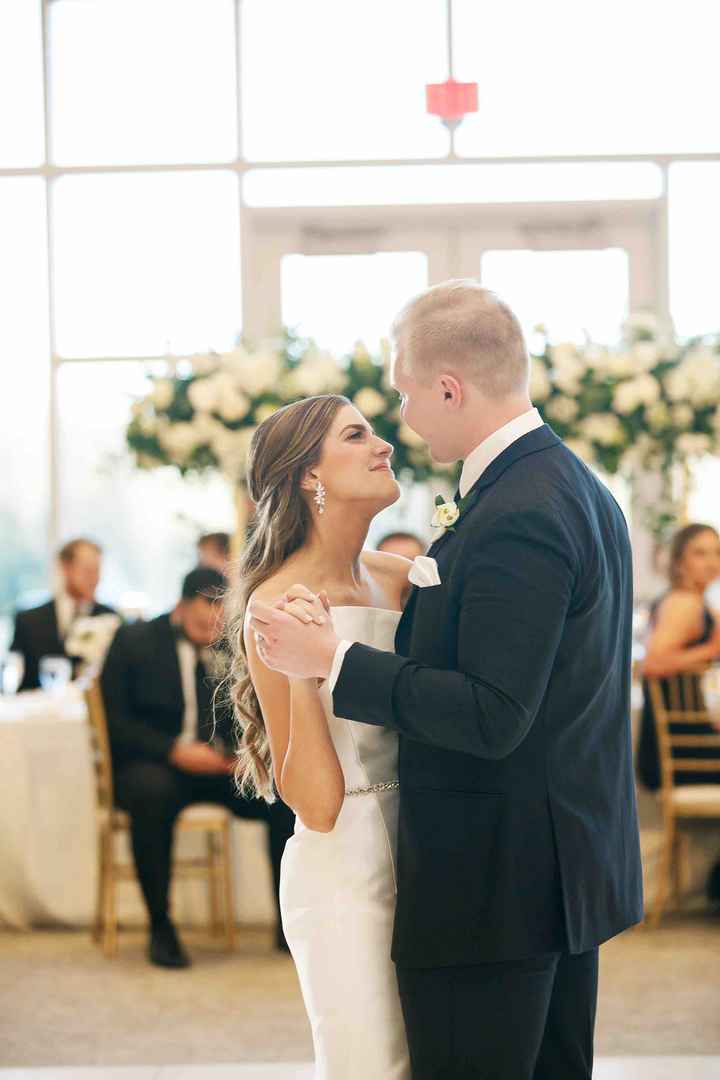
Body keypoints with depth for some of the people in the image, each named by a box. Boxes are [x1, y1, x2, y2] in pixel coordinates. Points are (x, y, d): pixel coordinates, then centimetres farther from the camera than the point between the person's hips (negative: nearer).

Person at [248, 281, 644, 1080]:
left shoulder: (516, 516, -21)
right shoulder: (576, 487, 11)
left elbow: (491, 718, -24)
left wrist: (335, 660, -21)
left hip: (494, 883, -10)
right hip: (572, 866, 10)